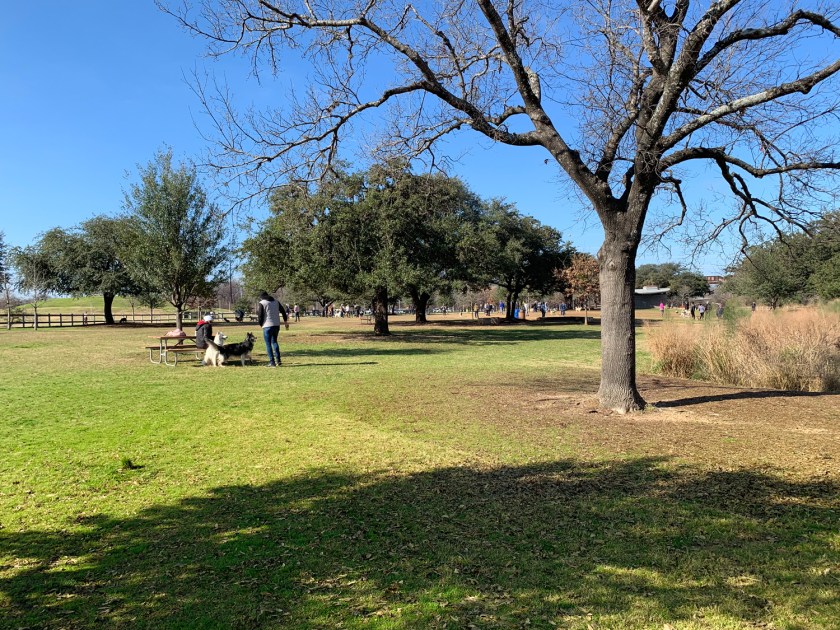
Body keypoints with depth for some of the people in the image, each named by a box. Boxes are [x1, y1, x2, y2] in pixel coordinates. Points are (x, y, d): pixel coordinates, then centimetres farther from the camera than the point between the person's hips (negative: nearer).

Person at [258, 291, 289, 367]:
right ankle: (278, 360, 12)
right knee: (274, 341, 20)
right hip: (277, 325, 6)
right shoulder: (276, 302, 14)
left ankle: (272, 362, -2)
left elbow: (260, 316, -6)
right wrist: (285, 321, 22)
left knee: (268, 344, 2)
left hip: (267, 326, -6)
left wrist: (261, 324, 10)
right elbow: (283, 312, 14)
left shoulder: (262, 303, -2)